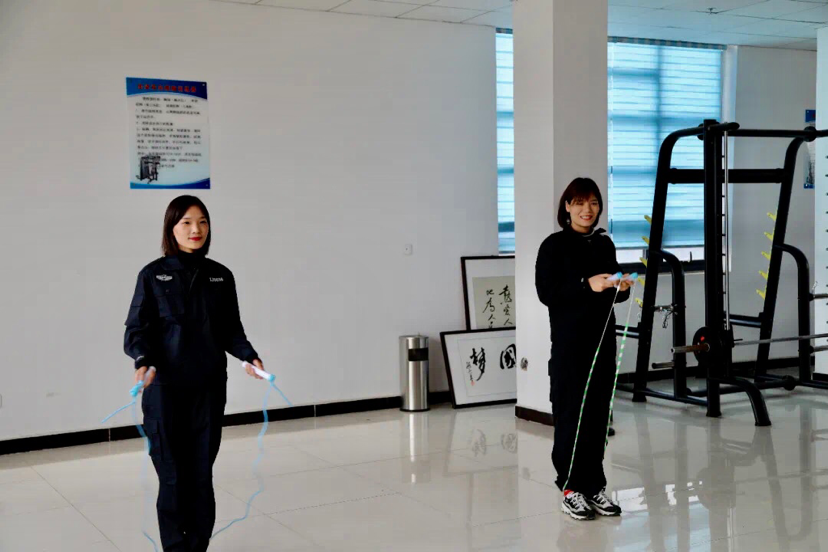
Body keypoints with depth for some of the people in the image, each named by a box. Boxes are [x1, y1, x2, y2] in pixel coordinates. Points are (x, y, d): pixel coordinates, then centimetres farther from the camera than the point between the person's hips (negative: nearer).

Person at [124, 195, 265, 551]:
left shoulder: (221, 276, 7)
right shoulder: (153, 275, -2)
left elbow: (230, 330, 11)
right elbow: (136, 328, -3)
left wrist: (248, 355, -8)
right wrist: (143, 360, -22)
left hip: (209, 389, 3)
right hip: (165, 389, -3)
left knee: (202, 474, 7)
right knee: (173, 477, -1)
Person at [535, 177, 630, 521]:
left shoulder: (604, 244, 12)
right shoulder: (554, 245, -4)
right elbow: (546, 292, -12)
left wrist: (622, 288, -4)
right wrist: (586, 285, -22)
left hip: (603, 338, 5)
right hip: (569, 341, -5)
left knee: (598, 413, 6)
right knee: (571, 413, -3)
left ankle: (594, 486, 14)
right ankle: (570, 489, 6)